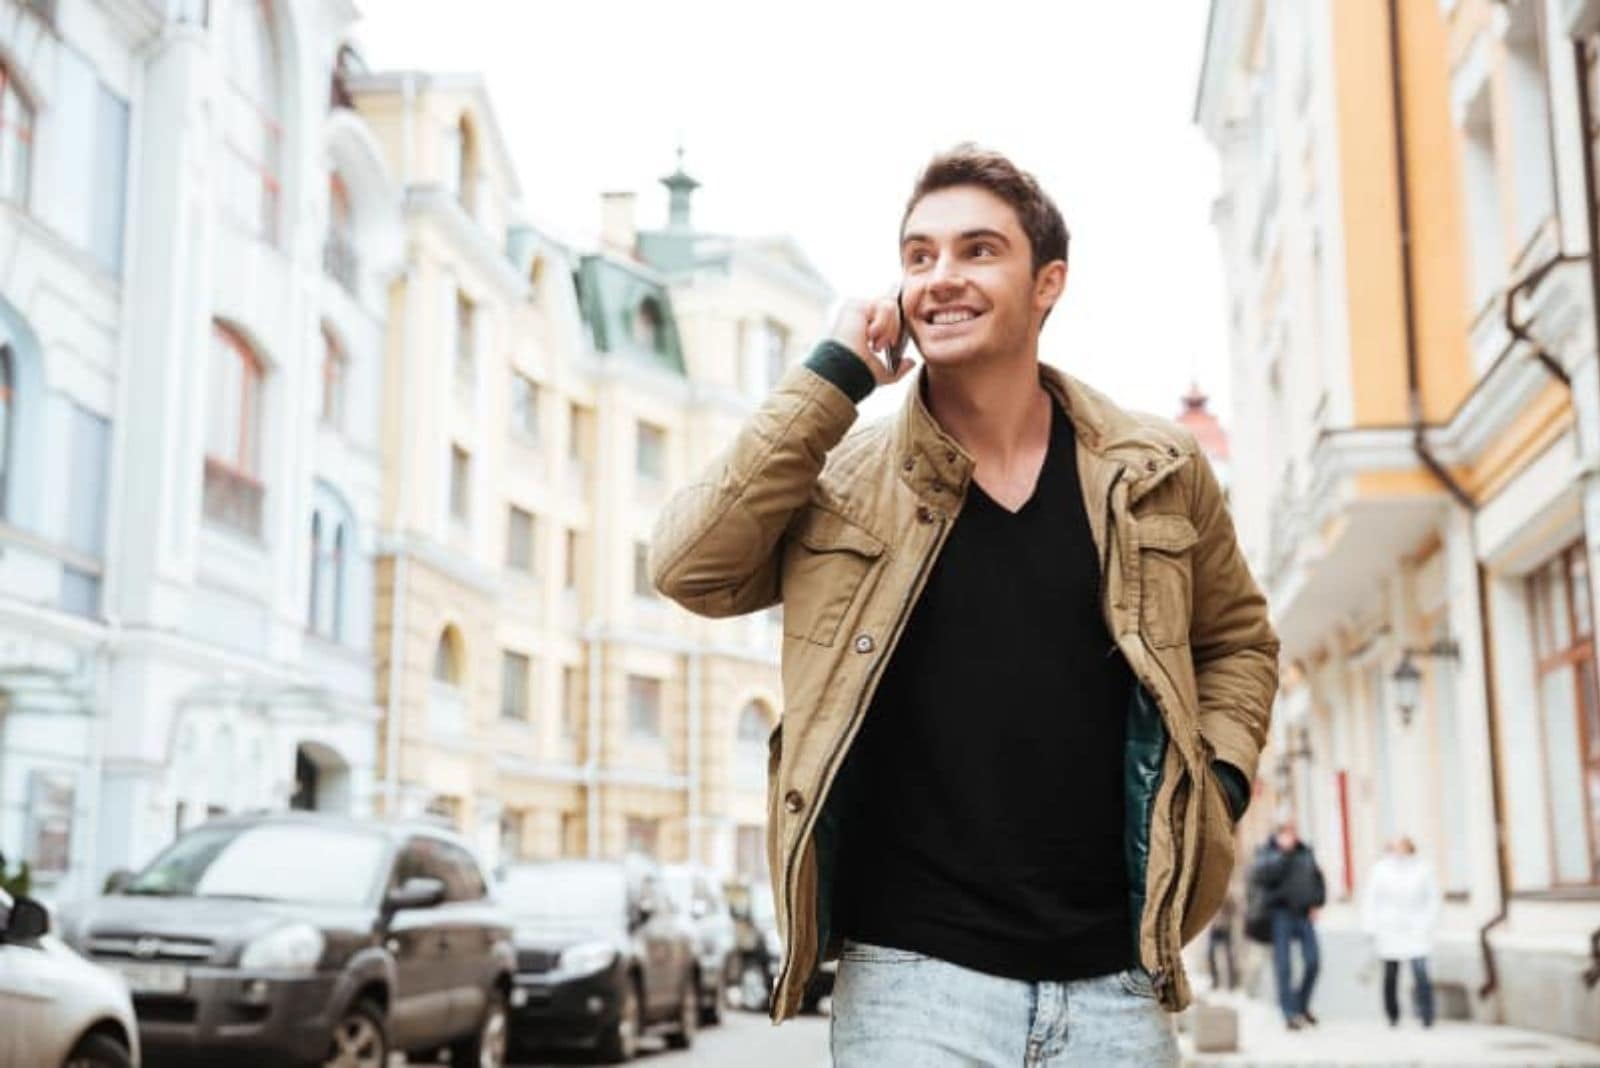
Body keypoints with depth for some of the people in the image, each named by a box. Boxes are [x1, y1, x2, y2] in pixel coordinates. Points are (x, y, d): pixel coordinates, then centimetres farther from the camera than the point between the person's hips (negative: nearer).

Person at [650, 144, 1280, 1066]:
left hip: (1112, 981, 2)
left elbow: (1237, 639, 18)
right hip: (913, 977, -2)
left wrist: (1218, 781, 1)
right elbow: (691, 569, -14)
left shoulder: (1157, 472, 4)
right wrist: (832, 378, -12)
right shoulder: (842, 477, 0)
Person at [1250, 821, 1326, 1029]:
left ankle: (1302, 1006, 21)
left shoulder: (1305, 852, 12)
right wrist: (1283, 853, -19)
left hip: (1304, 914, 4)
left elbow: (1318, 878, 23)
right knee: (1283, 966, -3)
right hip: (1281, 913, -4)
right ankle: (1290, 1013, 3)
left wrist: (1317, 903, 11)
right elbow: (1259, 876, -20)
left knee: (1313, 961, 1)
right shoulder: (1267, 853, -3)